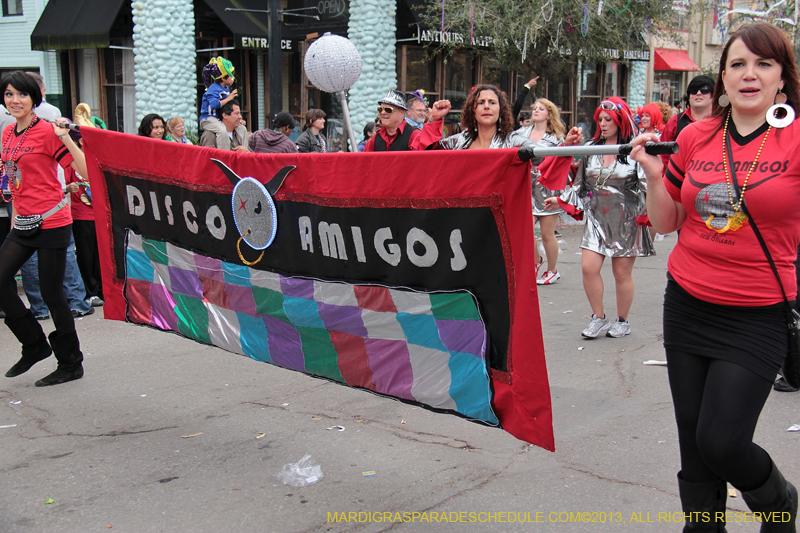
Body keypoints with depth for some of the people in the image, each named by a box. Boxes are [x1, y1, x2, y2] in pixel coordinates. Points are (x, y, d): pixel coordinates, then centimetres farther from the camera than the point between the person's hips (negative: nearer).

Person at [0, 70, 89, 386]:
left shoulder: (46, 132, -10)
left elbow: (85, 172, -16)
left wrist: (66, 137, -24)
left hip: (52, 223, -7)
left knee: (51, 294, -1)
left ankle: (71, 363, 14)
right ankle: (35, 345, 21)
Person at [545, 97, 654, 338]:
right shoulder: (591, 151, 9)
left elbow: (647, 186, -6)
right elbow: (581, 183, 17)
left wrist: (649, 212, -17)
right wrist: (560, 199, 12)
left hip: (626, 221, -4)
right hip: (597, 218, 4)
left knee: (622, 272, 4)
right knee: (588, 267, -6)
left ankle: (622, 321, 22)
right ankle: (598, 318, 11)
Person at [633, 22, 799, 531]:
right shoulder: (695, 137, 4)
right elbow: (666, 223, 12)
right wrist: (654, 173, -2)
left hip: (757, 316, -4)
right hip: (687, 304, 4)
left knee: (721, 442, -7)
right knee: (693, 441, 10)